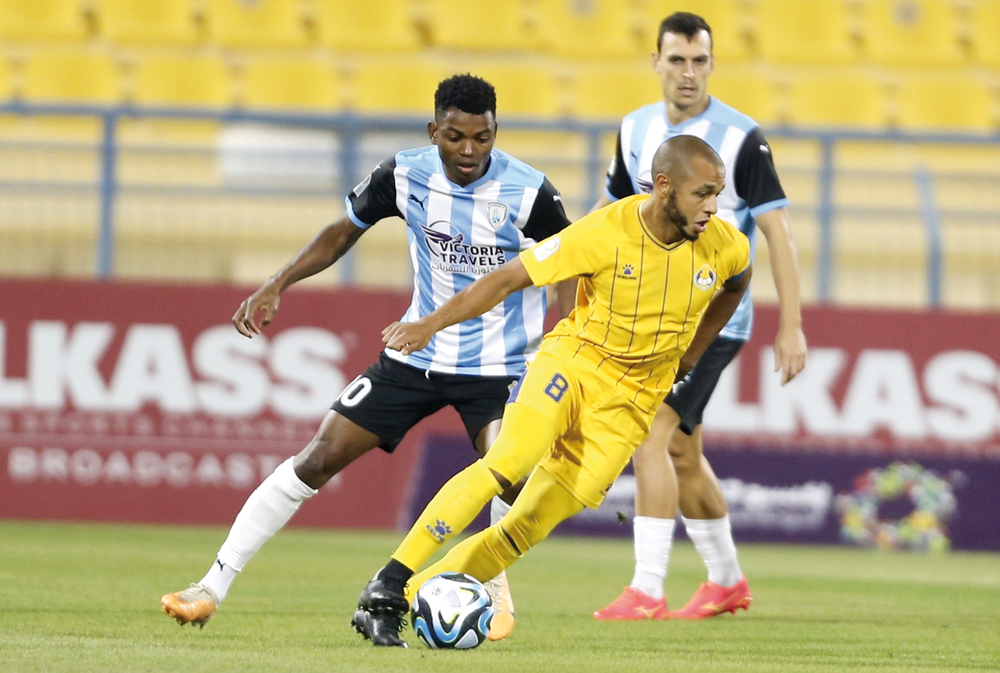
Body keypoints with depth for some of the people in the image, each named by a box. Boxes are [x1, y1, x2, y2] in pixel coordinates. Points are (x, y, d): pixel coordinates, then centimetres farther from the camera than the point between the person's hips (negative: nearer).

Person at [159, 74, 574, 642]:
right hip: (417, 355, 3)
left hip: (497, 368, -3)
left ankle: (497, 584, 4)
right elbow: (346, 230, 8)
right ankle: (213, 588, 5)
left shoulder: (528, 191, -17)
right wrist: (277, 285, 0)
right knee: (317, 460, -2)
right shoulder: (405, 175, -9)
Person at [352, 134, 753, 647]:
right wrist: (430, 325, -23)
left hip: (631, 401, 4)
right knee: (510, 459, -30)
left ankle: (404, 600, 1)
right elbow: (508, 277, -15)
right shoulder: (604, 234, -19)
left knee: (529, 528, -5)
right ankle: (386, 587, -27)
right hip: (573, 359, -3)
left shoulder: (724, 246, -8)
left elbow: (736, 284, 18)